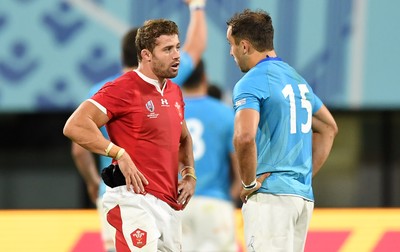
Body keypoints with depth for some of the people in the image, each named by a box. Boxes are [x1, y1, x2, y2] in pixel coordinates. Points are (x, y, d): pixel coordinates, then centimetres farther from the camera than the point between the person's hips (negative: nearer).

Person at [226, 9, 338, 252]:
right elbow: (329, 128, 28)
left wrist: (249, 183, -12)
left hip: (270, 196, -8)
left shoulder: (251, 83, -10)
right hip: (304, 195, 8)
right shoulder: (296, 78, 17)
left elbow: (244, 138, -26)